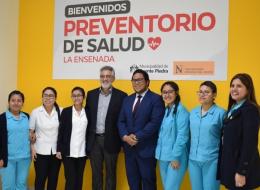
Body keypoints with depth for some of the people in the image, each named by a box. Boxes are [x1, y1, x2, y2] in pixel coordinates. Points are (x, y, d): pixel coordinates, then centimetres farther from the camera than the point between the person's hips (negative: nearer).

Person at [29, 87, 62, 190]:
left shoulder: (61, 111, -3)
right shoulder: (35, 112, -5)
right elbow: (30, 132, 1)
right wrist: (32, 148, -4)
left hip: (56, 151, 2)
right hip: (41, 151, -1)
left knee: (53, 178, 12)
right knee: (40, 178, 7)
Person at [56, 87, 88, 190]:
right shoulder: (66, 111, 0)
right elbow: (61, 131, -1)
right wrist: (59, 149, -4)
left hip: (82, 152, 2)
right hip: (69, 152, -2)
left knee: (79, 179, 9)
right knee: (70, 179, 0)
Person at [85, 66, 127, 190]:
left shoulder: (121, 96, -4)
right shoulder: (91, 94, 6)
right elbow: (87, 116, 8)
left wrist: (121, 138, -8)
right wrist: (86, 138, 4)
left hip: (110, 140, -3)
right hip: (94, 139, 3)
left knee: (110, 173, 10)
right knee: (96, 172, 14)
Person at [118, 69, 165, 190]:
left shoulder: (156, 99, -7)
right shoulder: (127, 99, 13)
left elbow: (155, 123, -17)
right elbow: (121, 121, 9)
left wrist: (137, 137, -18)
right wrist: (125, 136, -10)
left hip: (146, 148, -5)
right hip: (129, 147, 6)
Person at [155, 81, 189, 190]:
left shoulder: (181, 110, -14)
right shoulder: (165, 110, 10)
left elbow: (182, 136, -17)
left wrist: (175, 156, -16)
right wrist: (159, 153, 9)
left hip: (176, 157, -7)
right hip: (163, 156, 7)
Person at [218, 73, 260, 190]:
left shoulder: (250, 109, -16)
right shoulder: (233, 108, 11)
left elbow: (250, 143, -20)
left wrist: (242, 172, -21)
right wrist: (224, 164, 11)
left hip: (241, 166, -8)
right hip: (230, 163, 8)